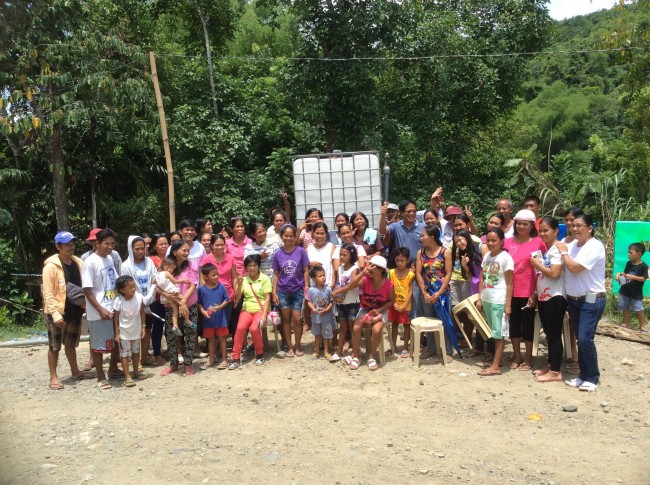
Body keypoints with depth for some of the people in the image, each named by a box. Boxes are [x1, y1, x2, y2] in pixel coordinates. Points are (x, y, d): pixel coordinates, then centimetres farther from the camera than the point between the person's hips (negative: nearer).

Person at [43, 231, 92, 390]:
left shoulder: (78, 262, 5)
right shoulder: (51, 266, -14)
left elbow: (83, 286, 12)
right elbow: (48, 293, -16)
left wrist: (86, 304, 3)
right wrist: (55, 313, -21)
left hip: (75, 310, 6)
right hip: (57, 312, -6)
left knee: (71, 344, 19)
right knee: (54, 346, 6)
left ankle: (75, 371, 31)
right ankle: (53, 377, 17)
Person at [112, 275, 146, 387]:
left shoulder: (139, 297, -15)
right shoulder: (119, 301, -22)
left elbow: (142, 314, -3)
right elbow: (115, 318, -12)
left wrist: (142, 328, 0)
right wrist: (116, 333, -11)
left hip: (136, 330, 4)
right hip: (123, 332, -4)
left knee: (136, 352, 19)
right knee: (125, 354, 3)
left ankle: (136, 371, 36)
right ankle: (127, 377, 11)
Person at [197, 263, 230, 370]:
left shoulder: (221, 287, -7)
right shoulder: (201, 289, -6)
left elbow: (226, 299, -1)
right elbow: (199, 303, 2)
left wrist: (220, 307, -17)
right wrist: (203, 311, -13)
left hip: (220, 318, -1)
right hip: (208, 319, 1)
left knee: (222, 338, 9)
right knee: (211, 340, 14)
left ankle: (224, 359, 20)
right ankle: (211, 359, 28)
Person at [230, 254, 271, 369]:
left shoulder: (265, 279, -3)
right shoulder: (243, 280, 6)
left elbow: (267, 298, -7)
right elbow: (237, 298, 3)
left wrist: (264, 315, -16)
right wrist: (239, 285, -13)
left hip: (260, 309, -2)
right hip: (247, 310, 3)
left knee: (254, 328, -29)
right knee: (240, 327, -26)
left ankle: (260, 355, -4)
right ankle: (236, 358, -14)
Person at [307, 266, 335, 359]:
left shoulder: (328, 289, -11)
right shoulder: (311, 290, -10)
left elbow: (331, 302, -6)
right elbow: (309, 302, -4)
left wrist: (326, 309, -19)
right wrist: (313, 309, -21)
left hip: (327, 317, -1)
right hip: (316, 316, 1)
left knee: (326, 335, 9)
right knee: (317, 334, 18)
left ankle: (326, 351, 26)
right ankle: (317, 351, 32)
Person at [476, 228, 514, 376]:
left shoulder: (505, 257, -10)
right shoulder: (487, 256, 8)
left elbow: (509, 284, -11)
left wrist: (508, 304, -12)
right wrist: (480, 298, 9)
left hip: (499, 301, -6)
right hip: (486, 299, 6)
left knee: (498, 332, 1)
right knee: (493, 332, 13)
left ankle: (496, 366, 5)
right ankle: (496, 360, 22)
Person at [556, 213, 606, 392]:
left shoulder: (595, 247, -15)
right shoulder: (572, 245, 7)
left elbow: (575, 268, -22)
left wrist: (563, 252, -10)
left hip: (592, 300, -7)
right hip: (573, 300, 7)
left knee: (585, 339, -11)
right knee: (580, 339, 11)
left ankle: (593, 377, 6)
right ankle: (583, 375, 22)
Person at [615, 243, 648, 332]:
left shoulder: (643, 266, -14)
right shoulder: (628, 263, 2)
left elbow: (644, 278, -17)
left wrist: (633, 277, -28)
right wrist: (620, 274, -8)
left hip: (636, 293, -5)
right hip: (625, 291, 5)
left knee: (639, 310, -2)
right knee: (625, 309, 13)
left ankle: (641, 326, 11)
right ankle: (626, 324, 26)